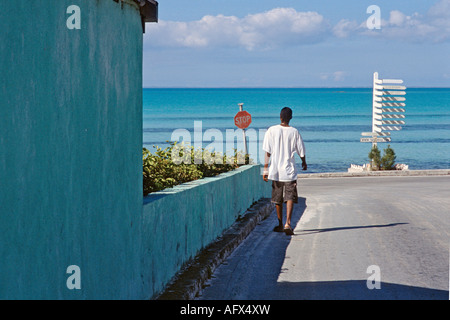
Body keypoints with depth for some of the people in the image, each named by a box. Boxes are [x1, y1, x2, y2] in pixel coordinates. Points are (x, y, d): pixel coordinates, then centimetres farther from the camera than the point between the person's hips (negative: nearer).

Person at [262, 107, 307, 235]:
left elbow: (268, 152, -4)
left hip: (275, 171, 2)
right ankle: (287, 223, -19)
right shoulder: (294, 132, -4)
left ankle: (280, 224, 24)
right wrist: (304, 163, 23)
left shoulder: (272, 130, -3)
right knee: (290, 198, -2)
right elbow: (301, 151, 4)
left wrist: (265, 169, 0)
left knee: (278, 199, 13)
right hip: (289, 171, -2)